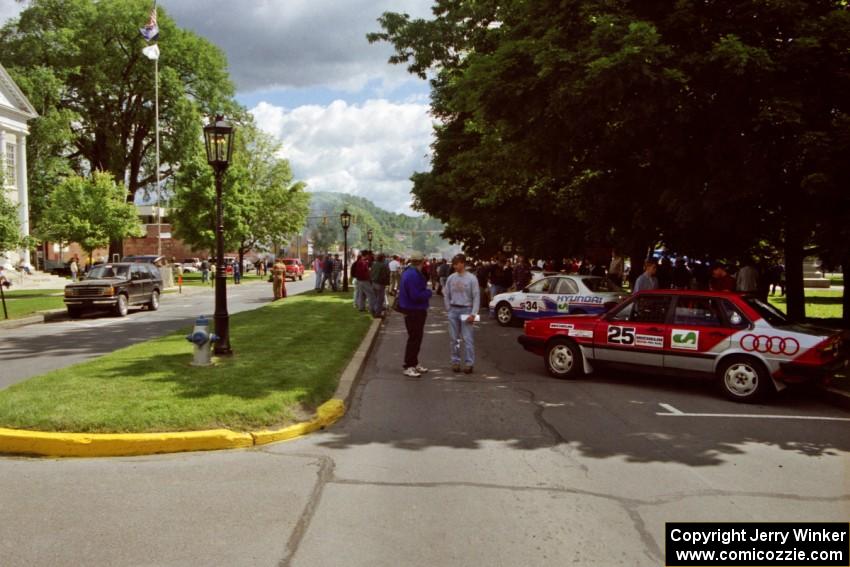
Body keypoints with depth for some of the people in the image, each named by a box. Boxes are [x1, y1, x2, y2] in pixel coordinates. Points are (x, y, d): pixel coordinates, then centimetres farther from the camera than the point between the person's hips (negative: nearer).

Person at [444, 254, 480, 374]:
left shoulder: (471, 278, -7)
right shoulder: (451, 278, 4)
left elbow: (476, 297, -7)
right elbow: (446, 295, 11)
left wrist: (473, 314, -12)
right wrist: (449, 309, 4)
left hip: (466, 310, -4)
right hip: (453, 310, 4)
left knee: (468, 338, -5)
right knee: (454, 338, 8)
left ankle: (469, 363, -1)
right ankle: (455, 362, 16)